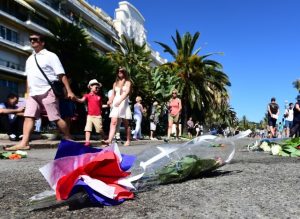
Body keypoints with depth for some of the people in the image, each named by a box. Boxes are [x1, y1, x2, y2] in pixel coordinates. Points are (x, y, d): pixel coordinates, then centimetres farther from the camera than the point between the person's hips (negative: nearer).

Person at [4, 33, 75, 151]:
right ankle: (24, 143, -6)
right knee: (28, 116, -4)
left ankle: (69, 140, 8)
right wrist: (28, 93, 20)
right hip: (33, 93, 7)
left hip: (47, 92, -7)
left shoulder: (50, 56, -1)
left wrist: (69, 91, -13)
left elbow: (61, 75, -7)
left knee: (56, 118, -4)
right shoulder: (30, 59, 20)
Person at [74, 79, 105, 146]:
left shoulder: (99, 96, 8)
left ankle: (104, 140, 23)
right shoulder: (87, 95, 1)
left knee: (100, 130, 6)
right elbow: (81, 100, -15)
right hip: (90, 115, 0)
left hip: (97, 116, 0)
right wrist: (75, 98, -30)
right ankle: (87, 141, -3)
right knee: (88, 129, -5)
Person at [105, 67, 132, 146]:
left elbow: (126, 92, -11)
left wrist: (120, 101, -27)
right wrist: (110, 101, -5)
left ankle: (128, 140, 11)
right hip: (115, 104, 3)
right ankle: (109, 140, -22)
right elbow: (113, 94, 16)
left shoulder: (127, 82, 4)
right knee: (113, 122, -12)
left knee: (126, 124, 3)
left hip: (124, 104, -3)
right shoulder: (115, 83, 17)